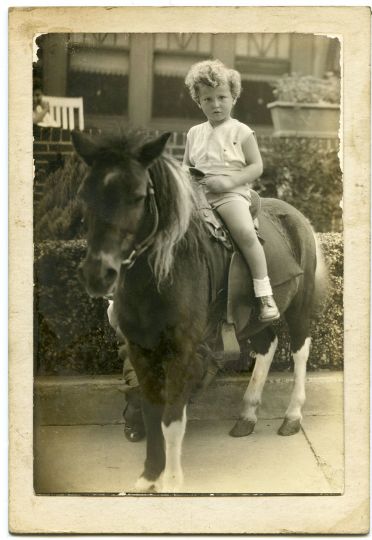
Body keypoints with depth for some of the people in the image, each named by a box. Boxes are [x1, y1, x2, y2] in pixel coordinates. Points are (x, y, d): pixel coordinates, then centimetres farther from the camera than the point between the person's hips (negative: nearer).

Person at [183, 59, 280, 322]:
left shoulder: (241, 132, 2)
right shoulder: (194, 133, 16)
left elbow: (256, 166, -2)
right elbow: (185, 164, 24)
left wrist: (228, 181, -16)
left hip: (231, 193, -5)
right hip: (197, 192, 6)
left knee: (245, 232, -30)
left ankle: (265, 294, -23)